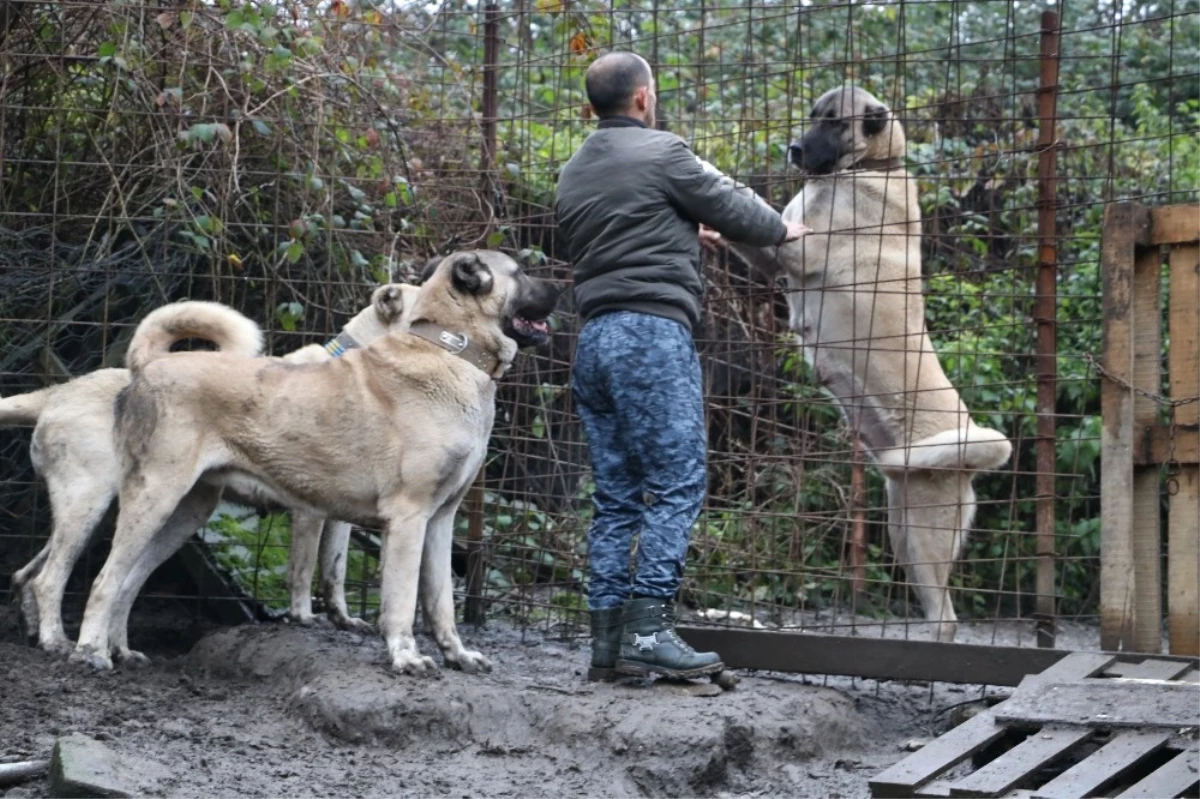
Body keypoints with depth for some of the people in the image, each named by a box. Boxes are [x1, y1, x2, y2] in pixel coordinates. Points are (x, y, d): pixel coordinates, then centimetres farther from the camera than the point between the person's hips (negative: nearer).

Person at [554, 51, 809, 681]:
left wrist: (685, 234, 38)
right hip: (653, 331, -8)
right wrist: (781, 230, 23)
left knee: (615, 495, 8)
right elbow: (728, 209, 4)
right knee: (677, 483, -7)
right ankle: (648, 628, -14)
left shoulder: (573, 173, 19)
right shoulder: (660, 152, -4)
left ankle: (606, 640, 5)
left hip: (594, 338, 8)